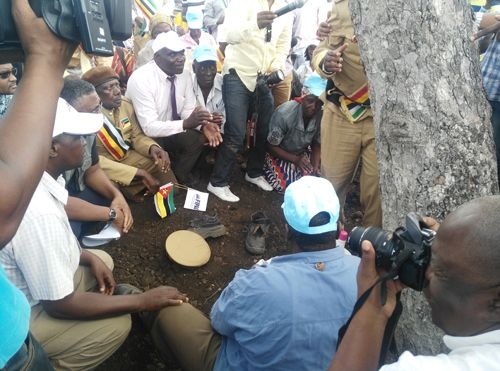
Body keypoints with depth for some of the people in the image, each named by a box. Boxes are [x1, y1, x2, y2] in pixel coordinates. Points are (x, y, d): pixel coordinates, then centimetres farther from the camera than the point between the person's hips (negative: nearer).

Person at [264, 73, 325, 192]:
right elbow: (271, 147, -20)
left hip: (302, 154, 4)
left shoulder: (322, 116, -22)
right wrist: (295, 160, -29)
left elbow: (316, 144, -4)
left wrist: (315, 167, -21)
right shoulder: (284, 114, -32)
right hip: (279, 155, -4)